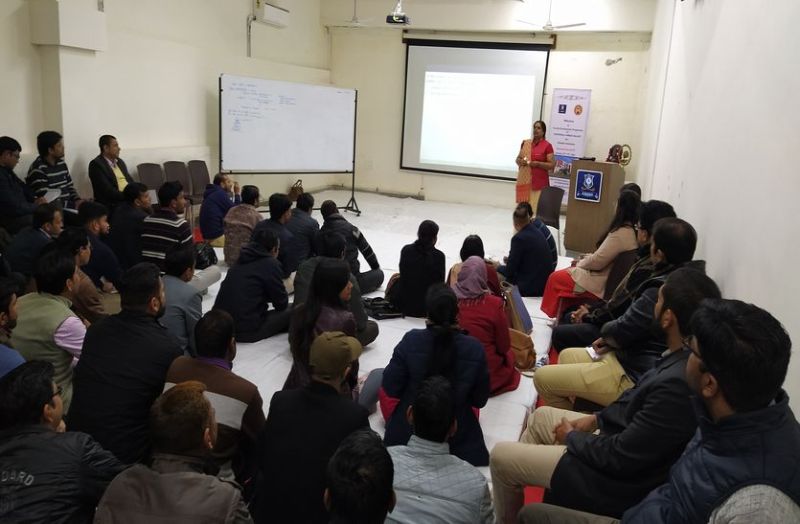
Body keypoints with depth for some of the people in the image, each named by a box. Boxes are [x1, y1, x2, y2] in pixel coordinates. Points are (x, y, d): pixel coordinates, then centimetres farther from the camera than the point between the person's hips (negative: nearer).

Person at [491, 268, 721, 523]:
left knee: (501, 456, 0)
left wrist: (572, 437, -10)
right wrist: (595, 419, 4)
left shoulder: (678, 384, -37)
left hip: (623, 476, -9)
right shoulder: (687, 356, -9)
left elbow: (619, 457, -27)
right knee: (541, 416, 22)